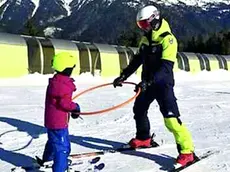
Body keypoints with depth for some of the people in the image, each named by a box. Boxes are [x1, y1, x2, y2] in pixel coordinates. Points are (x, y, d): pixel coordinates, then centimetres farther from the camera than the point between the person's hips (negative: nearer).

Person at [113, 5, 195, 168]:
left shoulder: (168, 39, -17)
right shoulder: (145, 39, 8)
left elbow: (166, 66, -26)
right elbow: (137, 60, 16)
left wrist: (149, 81, -35)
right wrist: (123, 76, 11)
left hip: (163, 83, -8)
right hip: (148, 83, 8)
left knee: (171, 116, -17)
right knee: (139, 109, 21)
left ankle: (187, 151, -11)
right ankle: (143, 138, 43)